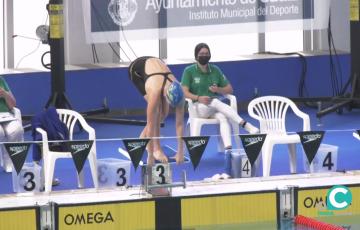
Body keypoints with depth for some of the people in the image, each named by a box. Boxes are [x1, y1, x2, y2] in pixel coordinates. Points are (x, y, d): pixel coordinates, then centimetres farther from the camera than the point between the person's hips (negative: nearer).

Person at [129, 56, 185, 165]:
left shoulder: (177, 92, -30)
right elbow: (150, 125, -37)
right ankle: (156, 148, -12)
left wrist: (180, 151, -23)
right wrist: (150, 155, -34)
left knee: (164, 112, -4)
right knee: (156, 110, -20)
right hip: (137, 69, -5)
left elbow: (180, 123, -23)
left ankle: (143, 137, 16)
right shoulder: (155, 91, -41)